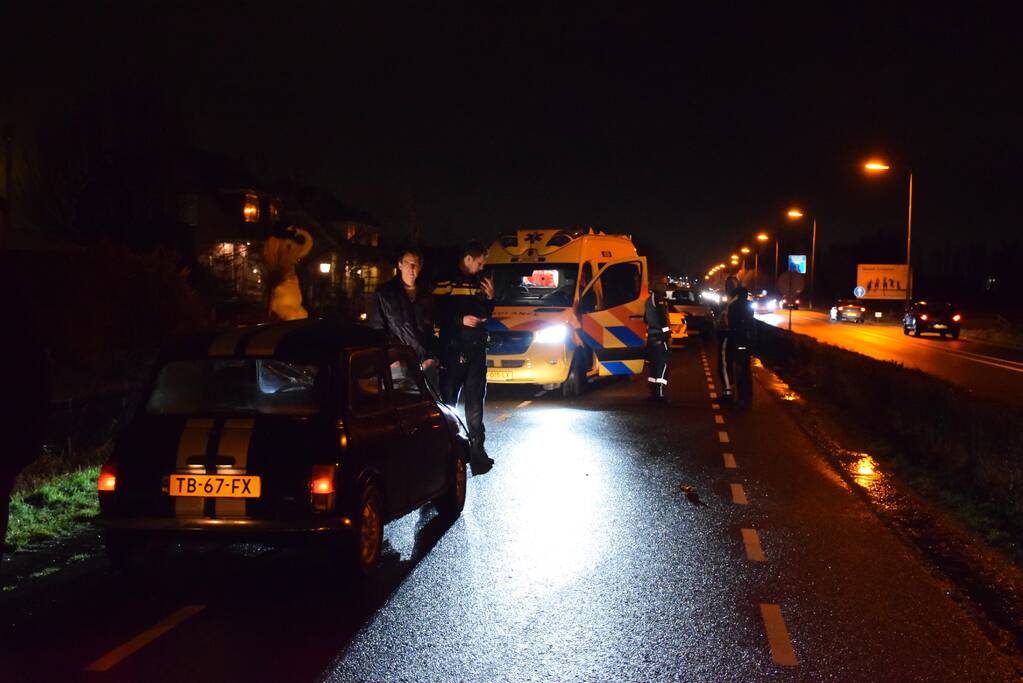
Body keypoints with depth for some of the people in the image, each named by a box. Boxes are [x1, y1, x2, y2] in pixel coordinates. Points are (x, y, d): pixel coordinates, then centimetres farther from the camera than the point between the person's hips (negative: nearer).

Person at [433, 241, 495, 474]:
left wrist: (490, 299, 4)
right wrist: (461, 320, -17)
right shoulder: (446, 282, -5)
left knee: (475, 398, 3)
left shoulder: (479, 282, 14)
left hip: (476, 349, 5)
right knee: (448, 397, 3)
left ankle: (476, 447, 5)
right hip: (452, 349, -5)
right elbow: (436, 313, -10)